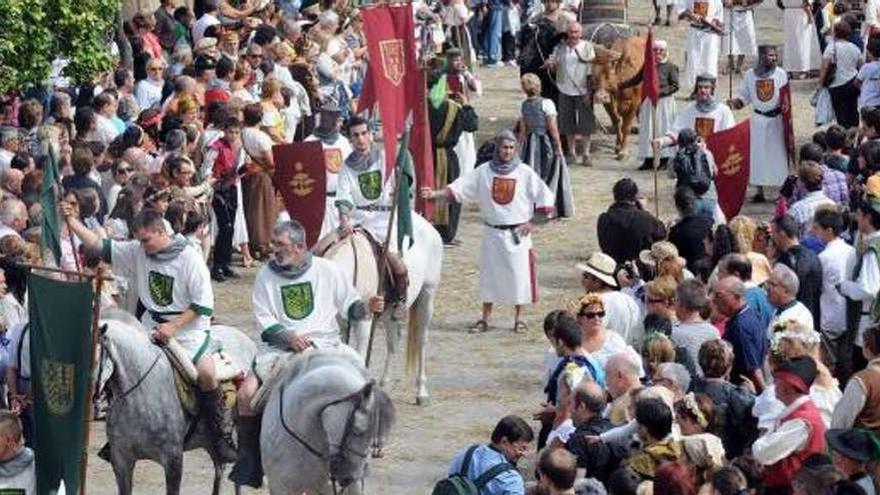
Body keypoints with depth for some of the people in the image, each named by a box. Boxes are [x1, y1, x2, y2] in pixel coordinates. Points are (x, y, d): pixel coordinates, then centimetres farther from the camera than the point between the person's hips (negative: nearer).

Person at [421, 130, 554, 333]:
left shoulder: (525, 173, -3)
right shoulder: (483, 172, 0)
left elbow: (544, 199, 1)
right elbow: (457, 189, -4)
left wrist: (531, 222, -6)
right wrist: (435, 194, -17)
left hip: (518, 233, -1)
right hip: (492, 232, 1)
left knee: (519, 274, 0)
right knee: (489, 273, 6)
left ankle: (519, 318, 13)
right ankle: (485, 318, 15)